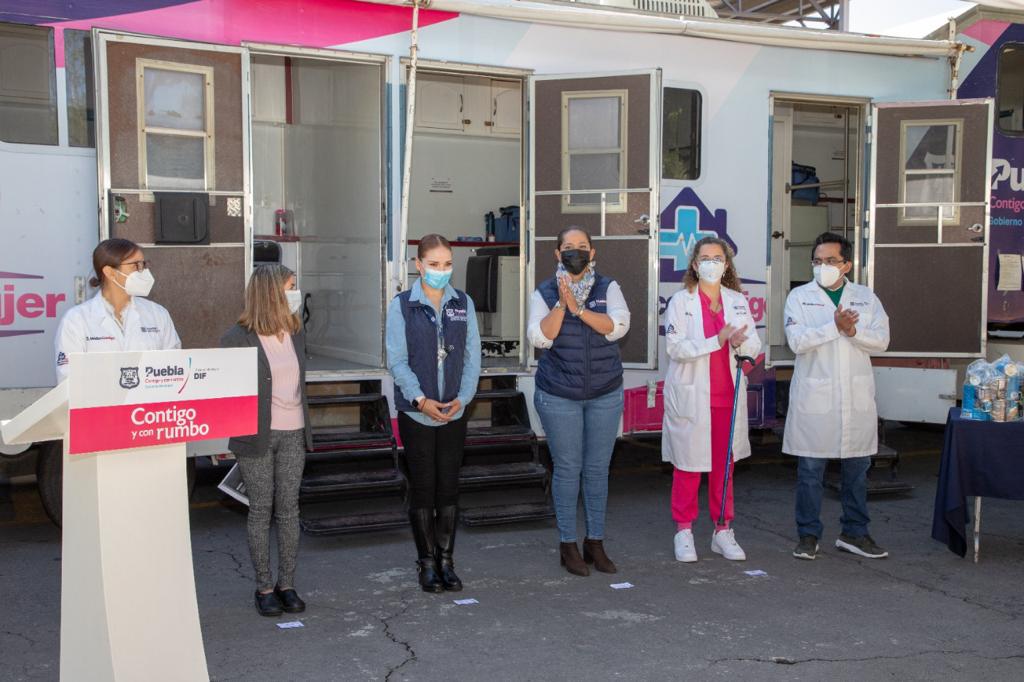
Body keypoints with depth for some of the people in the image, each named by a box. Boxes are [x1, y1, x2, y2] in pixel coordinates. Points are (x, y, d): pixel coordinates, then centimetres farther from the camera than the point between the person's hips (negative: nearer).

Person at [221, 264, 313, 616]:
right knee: (261, 511, 3)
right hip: (256, 437, -5)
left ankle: (287, 584, 17)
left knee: (289, 509, 7)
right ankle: (264, 587, 14)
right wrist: (224, 436, -10)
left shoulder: (296, 333, 10)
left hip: (293, 435, 5)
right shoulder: (238, 338, -9)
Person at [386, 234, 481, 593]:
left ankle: (447, 560, 18)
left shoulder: (463, 303, 5)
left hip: (455, 411, 2)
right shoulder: (402, 305, -3)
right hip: (415, 412, -2)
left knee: (449, 486, 7)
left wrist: (462, 397, -10)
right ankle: (426, 562, 16)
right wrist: (421, 400, -16)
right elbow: (397, 360, -6)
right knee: (422, 487, 4)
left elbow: (472, 355, 3)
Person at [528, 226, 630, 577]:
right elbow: (539, 337, -11)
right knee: (567, 469, 3)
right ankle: (567, 544, 15)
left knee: (597, 470, 8)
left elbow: (617, 326, -14)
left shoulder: (608, 288, 3)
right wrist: (561, 305, -21)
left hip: (605, 394, 1)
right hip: (559, 396, -1)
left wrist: (578, 308, -22)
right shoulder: (545, 293, 1)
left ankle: (595, 542, 20)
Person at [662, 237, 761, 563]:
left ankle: (723, 530, 20)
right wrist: (718, 341, -20)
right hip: (691, 396, -3)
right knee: (688, 464, 2)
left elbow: (754, 345, 6)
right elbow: (675, 347, -12)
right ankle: (684, 531, 14)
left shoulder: (738, 301, 10)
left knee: (724, 464, 10)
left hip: (728, 395, 4)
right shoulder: (681, 301, -2)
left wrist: (739, 343, -17)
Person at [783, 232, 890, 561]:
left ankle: (854, 533, 22)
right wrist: (835, 326, -20)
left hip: (857, 398, 3)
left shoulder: (866, 297, 8)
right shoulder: (799, 296, 1)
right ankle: (808, 535, 12)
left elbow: (881, 340, -1)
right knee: (810, 469, 2)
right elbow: (797, 341, -12)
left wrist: (853, 331, -18)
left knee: (857, 469, 10)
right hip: (814, 396, -2)